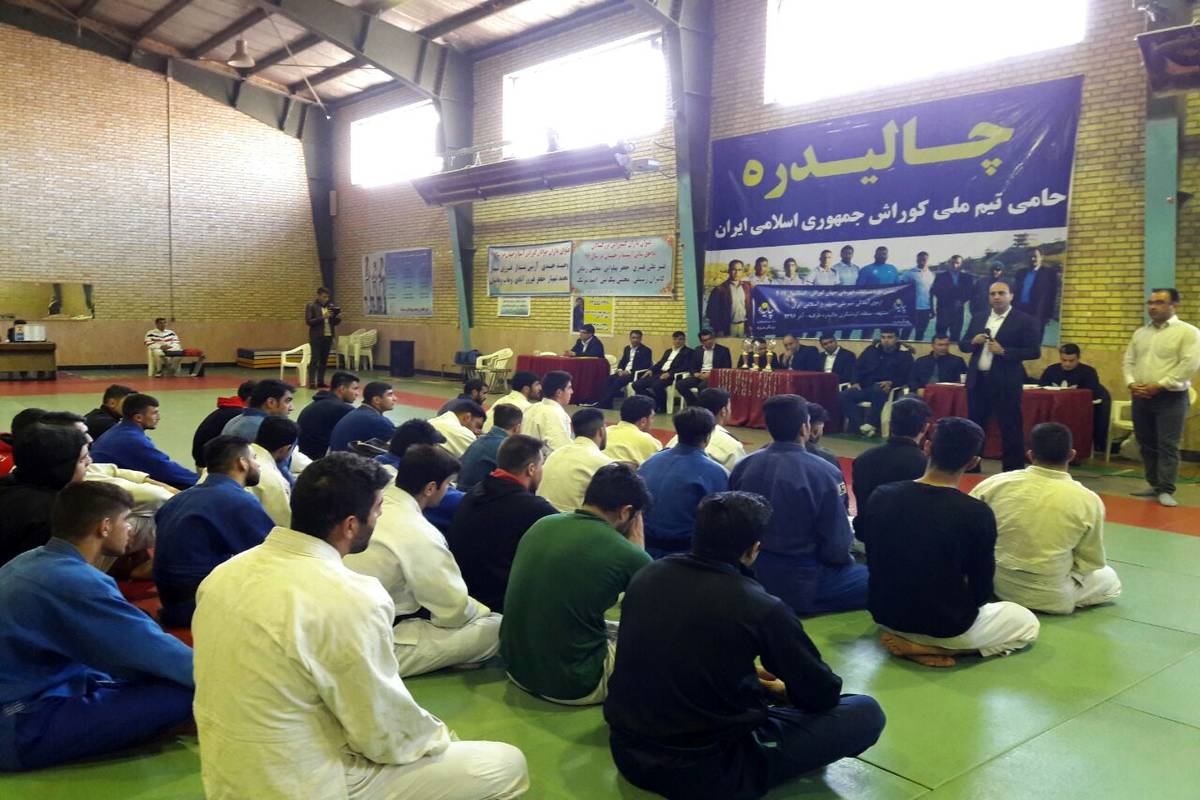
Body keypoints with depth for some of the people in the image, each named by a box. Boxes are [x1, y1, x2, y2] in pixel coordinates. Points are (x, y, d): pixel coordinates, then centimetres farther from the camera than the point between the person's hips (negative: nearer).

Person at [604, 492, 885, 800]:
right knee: (866, 712, 2)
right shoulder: (763, 608, -17)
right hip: (706, 772, -6)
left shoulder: (645, 576, -1)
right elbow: (823, 694, -2)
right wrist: (782, 690, 20)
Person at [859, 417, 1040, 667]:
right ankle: (931, 647, 1)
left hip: (886, 615, 5)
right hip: (946, 626, -5)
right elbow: (981, 592, -10)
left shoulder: (881, 496, -11)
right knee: (1027, 623, 22)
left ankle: (906, 639, 8)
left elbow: (877, 564, 3)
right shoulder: (978, 513, -21)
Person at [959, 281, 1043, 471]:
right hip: (977, 381, 5)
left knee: (1010, 429, 0)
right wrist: (973, 341, -7)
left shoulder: (1024, 320, -4)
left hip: (1005, 383, -5)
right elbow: (962, 345, 15)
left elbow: (1034, 351, -9)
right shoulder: (978, 319, 12)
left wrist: (1004, 351, -19)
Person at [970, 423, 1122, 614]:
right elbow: (1091, 562, -4)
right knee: (1109, 579, 23)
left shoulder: (995, 484, -12)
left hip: (992, 584, 3)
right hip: (1049, 597, -3)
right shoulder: (1088, 500, -14)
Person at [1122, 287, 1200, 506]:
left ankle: (1166, 491, -2)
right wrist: (1131, 384, -5)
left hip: (1170, 397, -6)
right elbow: (1128, 361, 13)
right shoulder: (1140, 333, 14)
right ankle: (1155, 485, 20)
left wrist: (1159, 386, -17)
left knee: (1167, 445, -6)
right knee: (1147, 444, 10)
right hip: (1141, 397, 6)